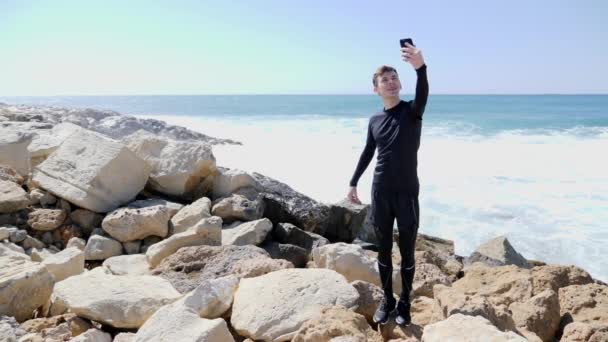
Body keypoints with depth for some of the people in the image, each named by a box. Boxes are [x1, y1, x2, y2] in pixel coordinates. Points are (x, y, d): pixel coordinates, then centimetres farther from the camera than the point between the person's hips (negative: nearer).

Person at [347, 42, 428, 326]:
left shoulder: (412, 111, -6)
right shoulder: (374, 120, 7)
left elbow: (423, 94, -28)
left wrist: (420, 67, -48)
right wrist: (353, 183, 15)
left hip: (407, 193, -3)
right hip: (380, 193, 3)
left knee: (407, 252, 6)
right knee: (383, 250, 11)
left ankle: (404, 303, 23)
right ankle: (387, 300, 27)